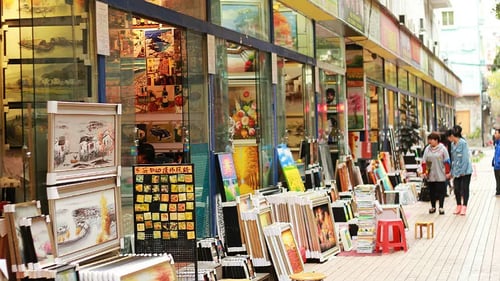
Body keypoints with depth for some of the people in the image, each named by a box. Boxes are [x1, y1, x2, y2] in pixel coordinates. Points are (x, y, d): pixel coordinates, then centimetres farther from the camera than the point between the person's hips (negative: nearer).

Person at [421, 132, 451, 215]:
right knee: (432, 191, 9)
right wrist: (424, 171, 4)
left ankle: (441, 207, 4)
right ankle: (433, 207, 21)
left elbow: (447, 162, -2)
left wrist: (447, 172, -4)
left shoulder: (442, 149, -3)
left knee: (441, 191, -2)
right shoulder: (427, 149, 7)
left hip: (440, 175, -4)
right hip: (430, 175, 4)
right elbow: (424, 161, 10)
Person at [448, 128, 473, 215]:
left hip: (465, 171, -7)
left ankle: (464, 207, 8)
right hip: (456, 171, 7)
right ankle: (458, 206, 17)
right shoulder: (453, 144, 7)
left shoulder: (463, 143, -15)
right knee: (456, 189, 6)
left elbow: (465, 158, -16)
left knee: (464, 189, 1)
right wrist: (452, 171, 12)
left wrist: (463, 171, -17)